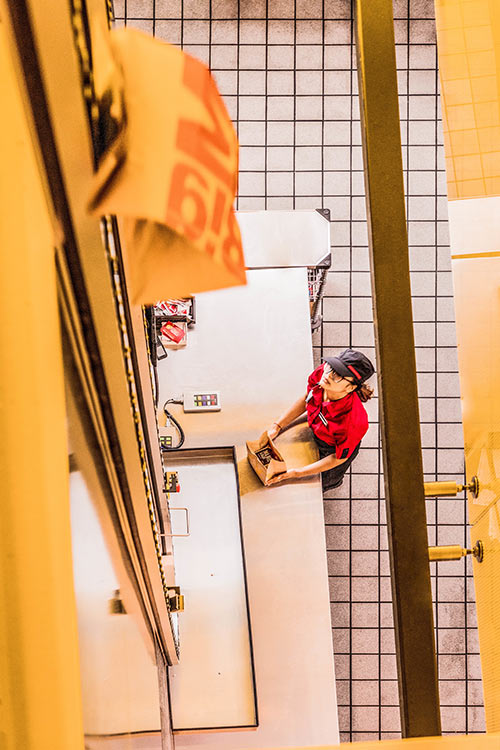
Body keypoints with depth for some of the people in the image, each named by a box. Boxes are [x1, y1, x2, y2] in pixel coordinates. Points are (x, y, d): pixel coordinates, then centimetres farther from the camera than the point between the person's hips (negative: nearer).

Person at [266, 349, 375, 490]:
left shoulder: (352, 421, -47)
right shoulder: (321, 372, -32)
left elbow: (339, 458, -27)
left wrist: (296, 473, -26)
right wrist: (276, 426, -10)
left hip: (331, 450, -5)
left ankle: (335, 481, 57)